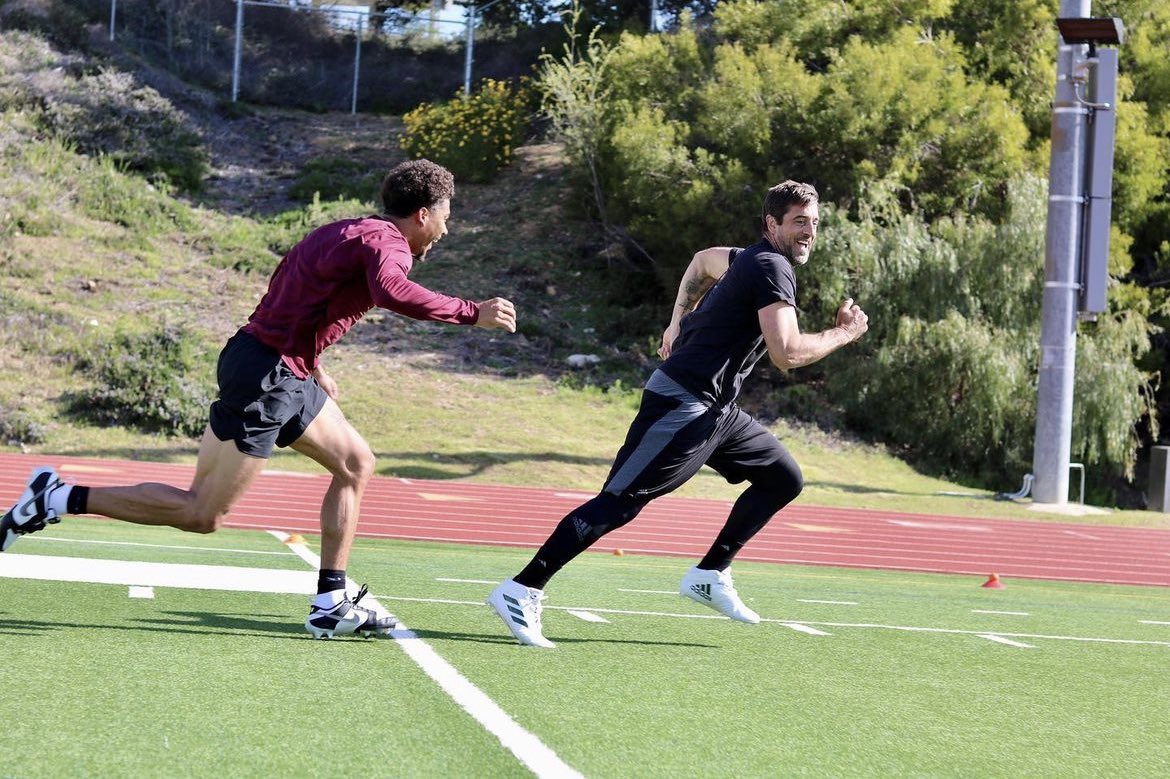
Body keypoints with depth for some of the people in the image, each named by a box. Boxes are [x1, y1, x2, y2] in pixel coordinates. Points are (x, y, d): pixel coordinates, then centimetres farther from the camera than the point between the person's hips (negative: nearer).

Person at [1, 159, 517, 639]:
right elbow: (393, 294, -36)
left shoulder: (347, 233, 17)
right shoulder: (386, 243, -13)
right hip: (263, 375, -11)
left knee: (356, 464, 15)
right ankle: (58, 499, -1)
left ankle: (330, 605, 15)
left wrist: (313, 366, 25)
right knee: (203, 515, -6)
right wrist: (473, 313, -28)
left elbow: (289, 288, 26)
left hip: (285, 377, 11)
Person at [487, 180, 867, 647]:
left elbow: (703, 260, 36)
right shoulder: (772, 268, -15)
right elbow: (786, 353, -25)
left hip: (714, 411, 10)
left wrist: (678, 323, 36)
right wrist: (842, 335, -11)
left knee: (784, 479, 13)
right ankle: (521, 591, -15)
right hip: (682, 408, -10)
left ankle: (710, 575, 14)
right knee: (618, 503, -14)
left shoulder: (754, 260, 14)